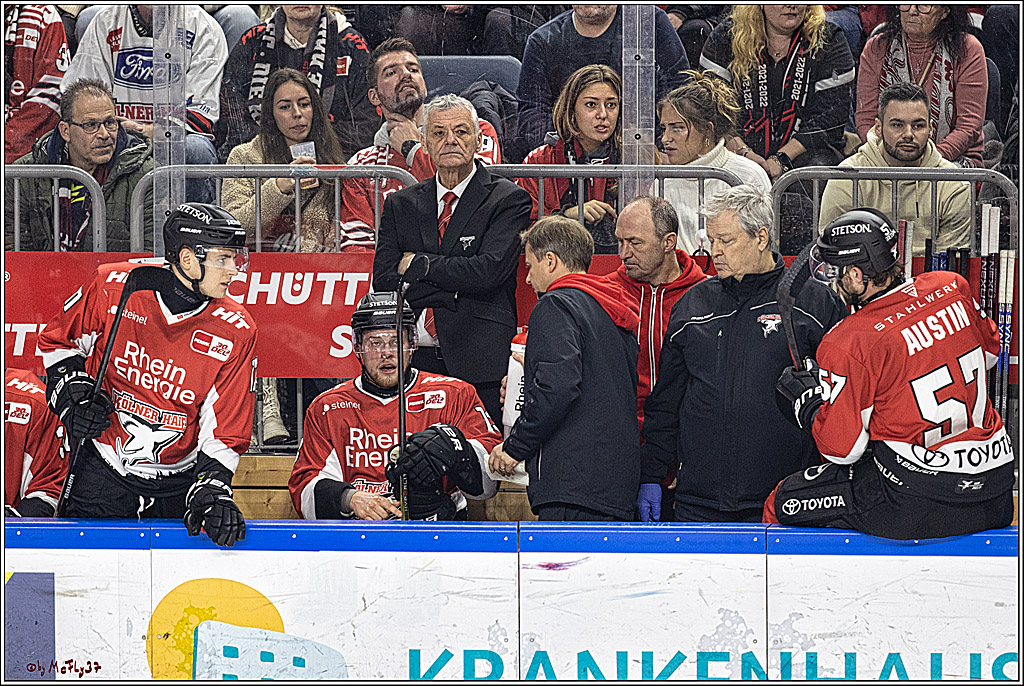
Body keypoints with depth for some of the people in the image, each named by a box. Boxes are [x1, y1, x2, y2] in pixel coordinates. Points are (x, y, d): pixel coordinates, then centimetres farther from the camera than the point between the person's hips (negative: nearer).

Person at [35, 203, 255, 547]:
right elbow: (57, 340, 5)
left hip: (179, 481, 1)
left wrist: (211, 493, -21)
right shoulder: (113, 287, -13)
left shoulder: (237, 332, -11)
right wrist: (75, 397, -9)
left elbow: (226, 431, -9)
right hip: (102, 471, -1)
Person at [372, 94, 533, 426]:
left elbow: (489, 271, -11)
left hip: (480, 363, -3)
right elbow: (383, 282, 4)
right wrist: (453, 291, -8)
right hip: (416, 359, 3)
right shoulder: (401, 205, 15)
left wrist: (420, 264, -2)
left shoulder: (508, 200, 3)